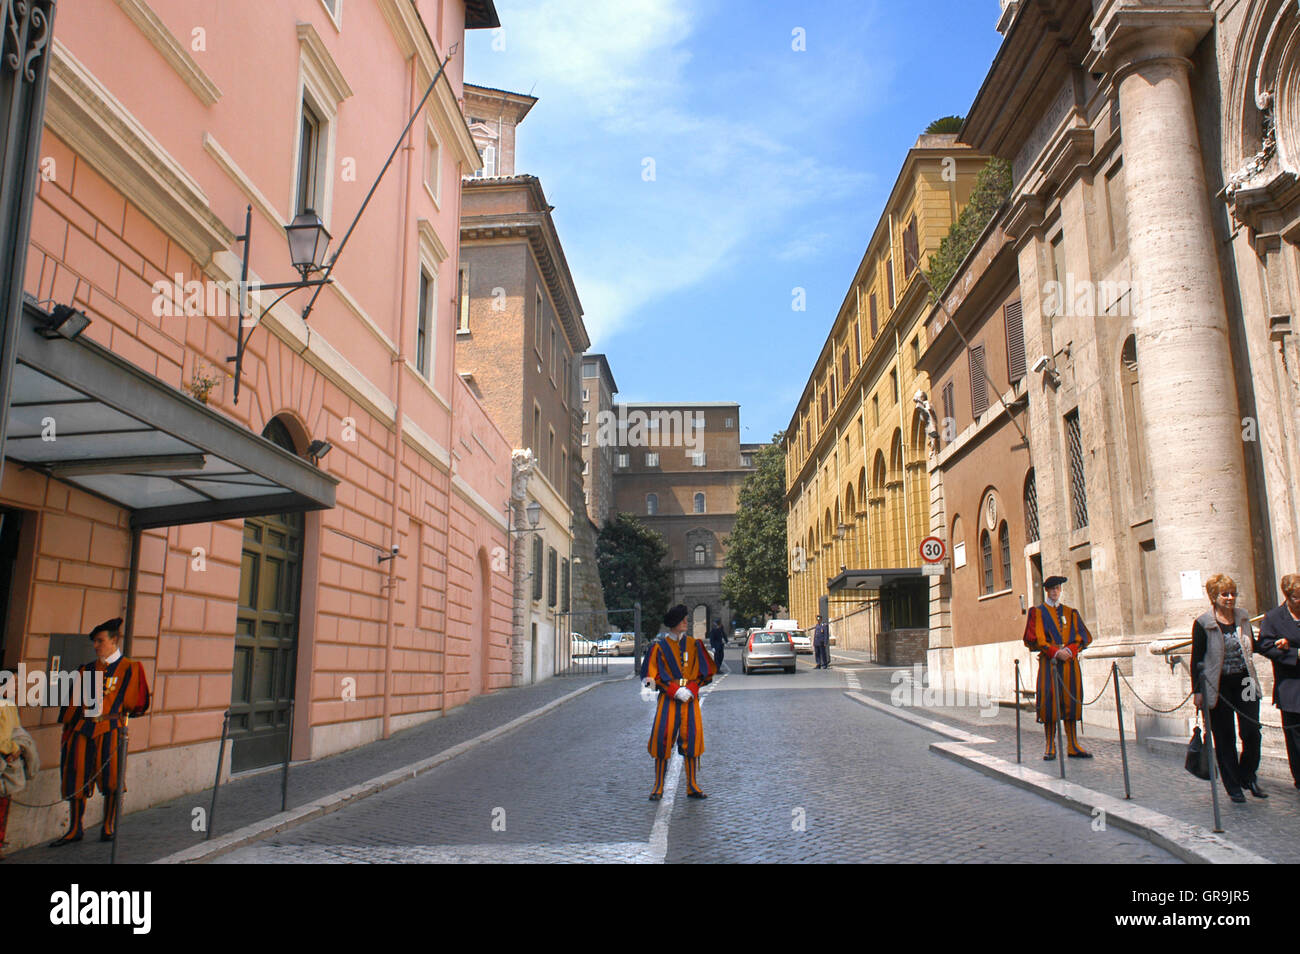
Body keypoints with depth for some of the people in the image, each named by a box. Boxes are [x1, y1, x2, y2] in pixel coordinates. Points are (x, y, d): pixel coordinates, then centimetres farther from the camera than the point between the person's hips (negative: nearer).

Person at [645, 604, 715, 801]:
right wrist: (675, 690, -11)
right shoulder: (659, 646, 2)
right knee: (663, 740, -5)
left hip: (690, 697, 2)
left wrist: (690, 690, -7)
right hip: (668, 698, -2)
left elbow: (704, 672, 9)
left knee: (692, 739, -1)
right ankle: (658, 788, 6)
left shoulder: (693, 644, 10)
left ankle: (693, 787, 9)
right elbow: (654, 674, 0)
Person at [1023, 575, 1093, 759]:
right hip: (1049, 662, -3)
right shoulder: (1037, 612, 8)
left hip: (1070, 662, 3)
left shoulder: (1071, 613, 17)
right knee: (1049, 702, -7)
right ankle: (1050, 747, -3)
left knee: (1071, 702, 2)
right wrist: (1055, 652, -15)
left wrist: (1069, 650, -10)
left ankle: (1072, 746, 7)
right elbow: (1035, 637, -3)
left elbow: (1083, 636, 8)